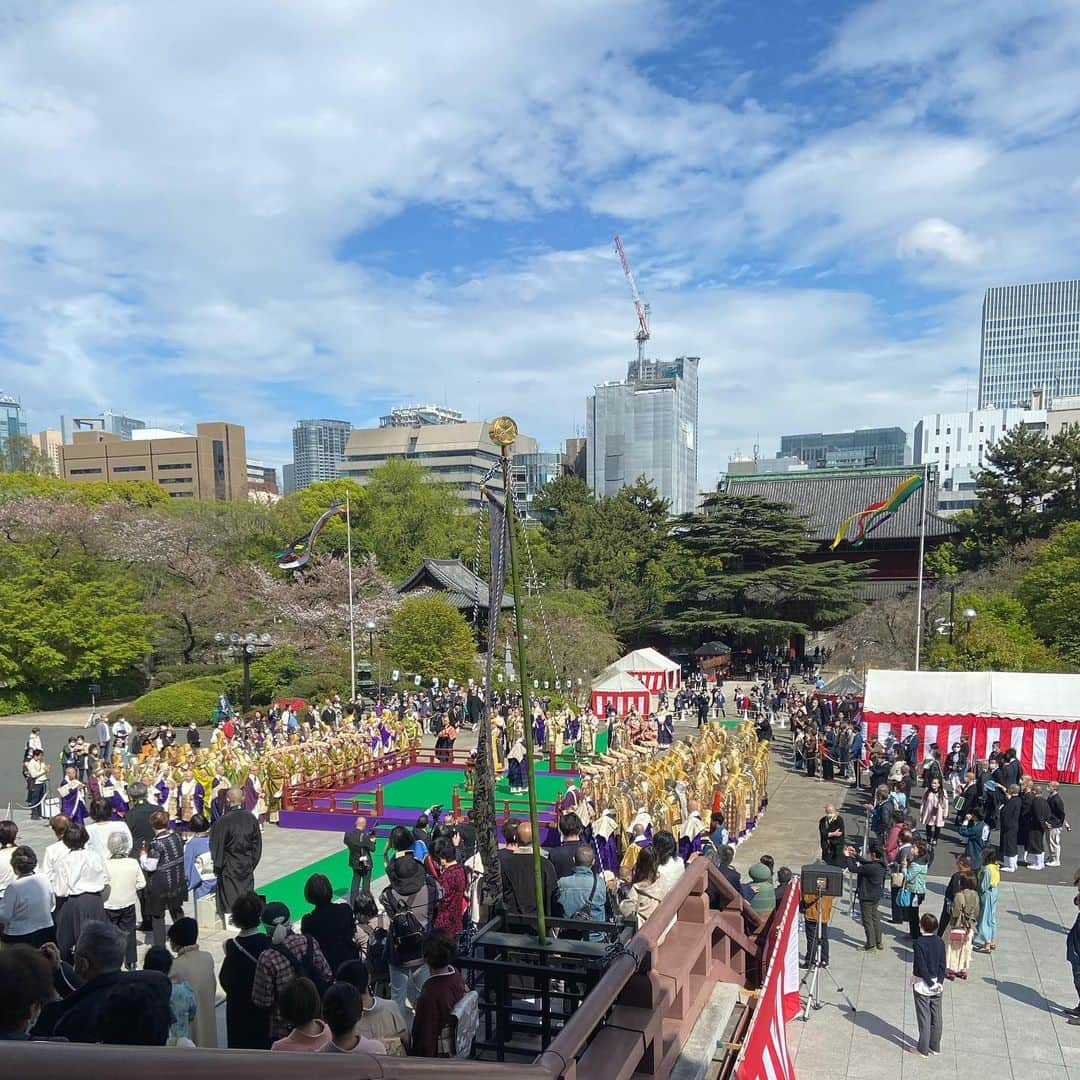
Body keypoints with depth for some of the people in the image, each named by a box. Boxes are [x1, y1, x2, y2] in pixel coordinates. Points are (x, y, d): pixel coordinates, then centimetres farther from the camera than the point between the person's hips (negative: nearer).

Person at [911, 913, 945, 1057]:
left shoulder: (919, 942, -20)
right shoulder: (939, 942, -4)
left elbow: (920, 967, -20)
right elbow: (942, 965, -5)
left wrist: (930, 983, -11)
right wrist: (939, 982, -7)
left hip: (922, 985, -5)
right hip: (937, 984, 5)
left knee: (924, 1017, 5)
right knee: (936, 1016, 15)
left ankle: (923, 1049, 14)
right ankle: (935, 1046, 26)